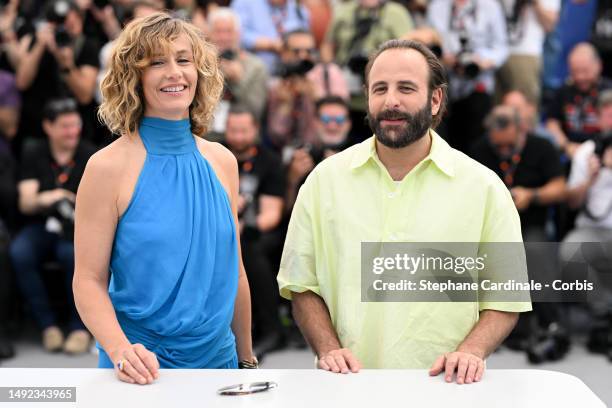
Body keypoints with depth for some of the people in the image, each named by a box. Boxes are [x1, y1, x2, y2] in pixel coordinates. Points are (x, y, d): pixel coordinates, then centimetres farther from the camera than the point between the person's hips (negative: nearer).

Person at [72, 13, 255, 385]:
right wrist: (121, 351, -26)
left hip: (218, 360, 4)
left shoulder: (222, 162, 2)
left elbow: (233, 269, 9)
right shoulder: (108, 168, -11)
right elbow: (89, 280, -11)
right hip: (144, 371, -4)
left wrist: (247, 357, 12)